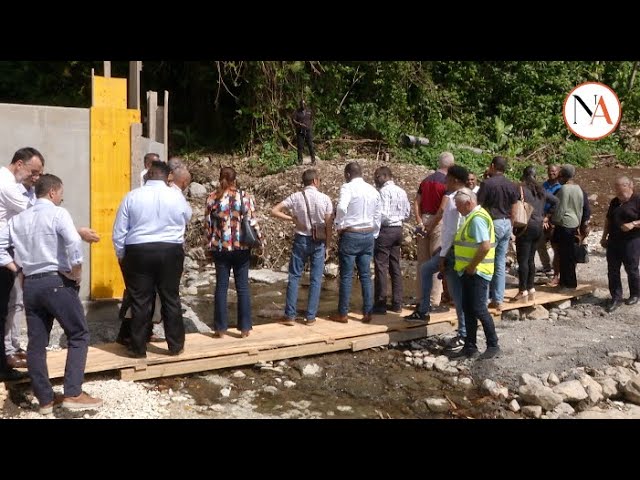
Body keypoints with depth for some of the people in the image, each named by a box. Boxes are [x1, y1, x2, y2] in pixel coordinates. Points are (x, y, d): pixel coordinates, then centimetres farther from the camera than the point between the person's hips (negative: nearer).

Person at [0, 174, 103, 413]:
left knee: (36, 342, 10)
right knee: (79, 335, 4)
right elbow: (73, 241, -23)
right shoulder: (58, 213, -7)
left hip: (30, 284, 7)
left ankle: (45, 399, 17)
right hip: (57, 282, -6)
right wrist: (76, 272, -12)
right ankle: (73, 394, -3)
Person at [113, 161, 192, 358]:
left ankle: (138, 348, 12)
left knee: (140, 301, 6)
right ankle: (175, 345, 18)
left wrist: (121, 256, 10)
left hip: (138, 253, -1)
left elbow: (119, 232, -1)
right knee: (171, 299, 10)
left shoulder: (132, 196, -4)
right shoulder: (177, 196, -2)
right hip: (170, 252, 1)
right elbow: (187, 217, 18)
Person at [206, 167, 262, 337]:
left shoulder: (212, 198, -1)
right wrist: (260, 242, 4)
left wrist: (209, 244, 13)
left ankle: (220, 328, 8)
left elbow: (208, 224, 2)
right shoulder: (245, 196, -5)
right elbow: (252, 222, -7)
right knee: (242, 287, 6)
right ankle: (245, 328, 8)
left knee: (221, 287, 7)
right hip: (241, 247, -1)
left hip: (220, 248, 1)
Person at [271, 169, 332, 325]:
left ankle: (290, 316, 8)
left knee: (294, 277, 8)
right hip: (318, 242, 0)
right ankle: (310, 317, 9)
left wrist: (292, 218, -3)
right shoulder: (325, 199, -7)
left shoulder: (295, 197, -5)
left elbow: (274, 211, -9)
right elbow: (328, 225, -4)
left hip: (301, 240, 0)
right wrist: (326, 246, 6)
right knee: (315, 279, 7)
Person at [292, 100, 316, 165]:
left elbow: (311, 119, 21)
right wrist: (300, 124, -20)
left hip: (308, 130, 1)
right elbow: (293, 121, -5)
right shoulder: (297, 111, -1)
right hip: (300, 131, -1)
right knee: (300, 146, -1)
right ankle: (300, 161, 6)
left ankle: (313, 160, 0)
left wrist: (311, 127, 9)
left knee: (311, 145, -4)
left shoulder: (309, 111, 8)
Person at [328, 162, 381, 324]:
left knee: (346, 276, 1)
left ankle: (342, 314, 7)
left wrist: (339, 226, -14)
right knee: (366, 275, 10)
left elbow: (341, 207, -28)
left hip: (350, 235, -6)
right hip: (368, 235, 6)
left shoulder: (348, 187, -10)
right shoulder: (373, 190, 9)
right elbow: (377, 216, 14)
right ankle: (367, 313, 12)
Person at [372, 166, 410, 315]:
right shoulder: (401, 191, 8)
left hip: (385, 230, -8)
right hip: (398, 230, 8)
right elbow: (407, 213, 13)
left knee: (381, 267, -2)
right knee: (395, 266, 13)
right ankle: (397, 303, 18)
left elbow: (382, 214, -21)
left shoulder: (384, 191, -15)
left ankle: (380, 304, 1)